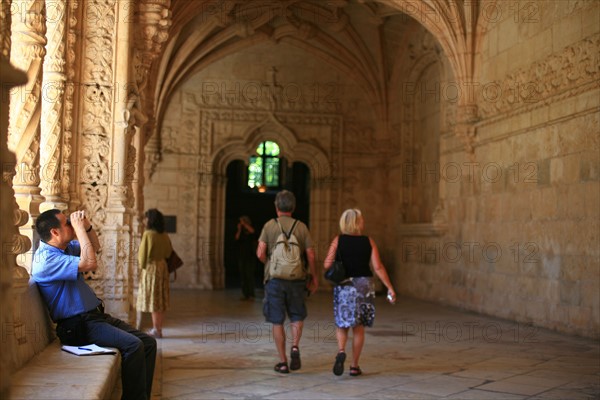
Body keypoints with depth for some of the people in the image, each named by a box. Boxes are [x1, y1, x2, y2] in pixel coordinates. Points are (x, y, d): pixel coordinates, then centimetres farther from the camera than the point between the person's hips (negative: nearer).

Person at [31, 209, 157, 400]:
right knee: (133, 345, -27)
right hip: (78, 325, -10)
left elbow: (95, 247, 26)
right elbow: (90, 263, -27)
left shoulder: (65, 248, 11)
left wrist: (86, 225, 8)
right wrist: (79, 228, -18)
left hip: (96, 315, 10)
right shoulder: (46, 259, -18)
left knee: (148, 342, -2)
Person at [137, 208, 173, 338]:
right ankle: (158, 329, 18)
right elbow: (168, 252, 12)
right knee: (160, 300, 11)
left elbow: (143, 253, -11)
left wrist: (141, 266, 2)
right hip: (163, 267, 7)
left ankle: (156, 330, 1)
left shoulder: (148, 234, -15)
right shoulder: (164, 236, 6)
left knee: (152, 299, -1)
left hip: (151, 268, -7)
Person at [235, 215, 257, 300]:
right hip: (241, 257, 4)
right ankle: (245, 294, 6)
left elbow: (252, 231, -22)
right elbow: (237, 238, -6)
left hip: (250, 257, -4)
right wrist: (239, 229, -12)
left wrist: (244, 224, -18)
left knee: (249, 275, -10)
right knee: (243, 276, 2)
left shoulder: (251, 232, 1)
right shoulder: (240, 232, 11)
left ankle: (251, 294, -8)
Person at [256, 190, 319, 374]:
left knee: (277, 322, 9)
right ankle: (295, 347, -5)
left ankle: (282, 362, 9)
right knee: (297, 317, 19)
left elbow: (260, 253, -8)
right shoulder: (301, 227, 1)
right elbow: (310, 255, -1)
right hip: (296, 279, 1)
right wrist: (313, 277, 13)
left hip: (274, 278, -1)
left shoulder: (269, 226, -1)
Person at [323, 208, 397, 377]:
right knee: (358, 327, 11)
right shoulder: (369, 242, -2)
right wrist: (390, 287, -3)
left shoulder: (338, 241, -3)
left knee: (342, 323, 13)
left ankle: (341, 351, -15)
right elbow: (378, 267, -7)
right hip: (364, 285, 1)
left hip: (344, 286, 0)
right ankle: (354, 366, 13)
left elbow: (327, 265, -9)